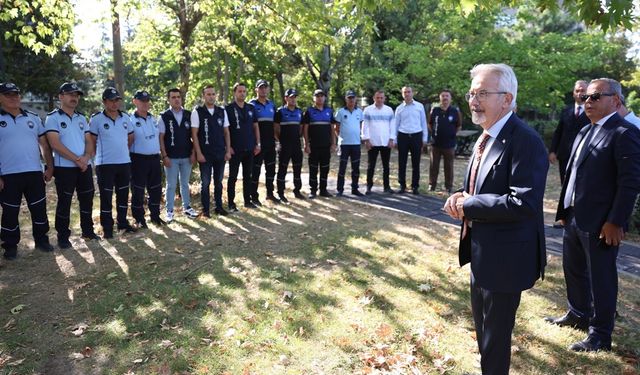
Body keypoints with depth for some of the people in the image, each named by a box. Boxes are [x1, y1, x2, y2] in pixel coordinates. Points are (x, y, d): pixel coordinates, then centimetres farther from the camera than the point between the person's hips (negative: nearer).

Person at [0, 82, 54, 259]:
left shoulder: (33, 118, 11)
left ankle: (42, 240, 22)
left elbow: (44, 144, 13)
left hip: (35, 172, 3)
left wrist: (49, 166, 5)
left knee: (39, 209, 9)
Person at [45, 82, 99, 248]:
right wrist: (77, 159, -17)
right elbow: (55, 144, -14)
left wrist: (86, 157, -11)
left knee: (87, 200, 11)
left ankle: (88, 231, 24)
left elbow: (89, 141, 10)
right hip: (64, 168, -5)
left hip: (85, 166, 5)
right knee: (64, 202, 2)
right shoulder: (53, 117, -5)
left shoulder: (81, 118, 13)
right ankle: (63, 236, 12)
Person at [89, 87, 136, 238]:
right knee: (106, 197, 2)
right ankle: (107, 227, 11)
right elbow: (91, 142, -2)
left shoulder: (125, 118, 6)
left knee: (123, 195, 13)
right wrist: (102, 153, 4)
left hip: (125, 163, 5)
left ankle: (123, 222, 26)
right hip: (105, 164, -4)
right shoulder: (96, 119, -8)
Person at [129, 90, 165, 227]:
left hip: (155, 158, 6)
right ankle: (139, 218, 15)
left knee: (156, 189, 11)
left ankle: (155, 216, 24)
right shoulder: (131, 120, -8)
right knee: (138, 191, 3)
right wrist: (129, 159, -10)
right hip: (139, 159, -5)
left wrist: (162, 155, 13)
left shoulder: (153, 119, 11)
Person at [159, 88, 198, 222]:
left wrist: (193, 153, -2)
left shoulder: (188, 115, 3)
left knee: (185, 184, 14)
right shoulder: (164, 117, -3)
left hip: (187, 157, 2)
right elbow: (161, 138, -4)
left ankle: (187, 207, 25)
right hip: (171, 158, -2)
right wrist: (164, 156, -10)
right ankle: (169, 211, 14)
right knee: (171, 185, 5)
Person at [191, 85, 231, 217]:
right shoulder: (197, 112, -5)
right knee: (205, 182, 5)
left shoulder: (222, 111, 6)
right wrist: (198, 153, -12)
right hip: (205, 154, -3)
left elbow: (226, 132, 9)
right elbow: (194, 134, -7)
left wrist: (228, 150, 3)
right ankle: (206, 209, 15)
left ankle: (219, 207, 23)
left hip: (220, 153, 3)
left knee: (218, 182, 12)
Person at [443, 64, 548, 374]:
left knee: (496, 334, 9)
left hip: (505, 256, -9)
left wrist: (468, 206, -22)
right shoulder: (485, 136, 8)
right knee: (481, 322, 27)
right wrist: (462, 196, -4)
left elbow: (524, 203, -31)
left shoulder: (525, 141, -22)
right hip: (481, 250, 9)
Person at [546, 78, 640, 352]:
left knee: (600, 278, 5)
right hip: (574, 217, 8)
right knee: (573, 269, 20)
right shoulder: (585, 132, 13)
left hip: (601, 223, -8)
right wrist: (565, 209, 14)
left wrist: (615, 222, -19)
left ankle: (600, 335, 21)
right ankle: (578, 315, 41)